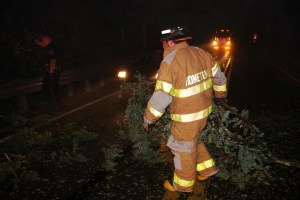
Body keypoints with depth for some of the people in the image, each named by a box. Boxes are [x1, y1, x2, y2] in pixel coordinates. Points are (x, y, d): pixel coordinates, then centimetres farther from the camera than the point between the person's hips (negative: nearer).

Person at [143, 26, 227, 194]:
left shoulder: (169, 63, -22)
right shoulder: (201, 53, 0)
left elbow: (160, 98, -20)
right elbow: (218, 76, 12)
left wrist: (148, 119, -6)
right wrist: (221, 94, 30)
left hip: (187, 116, -7)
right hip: (204, 109, 7)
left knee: (184, 149, 12)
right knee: (192, 141, 28)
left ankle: (183, 185, 31)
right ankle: (207, 169, 39)